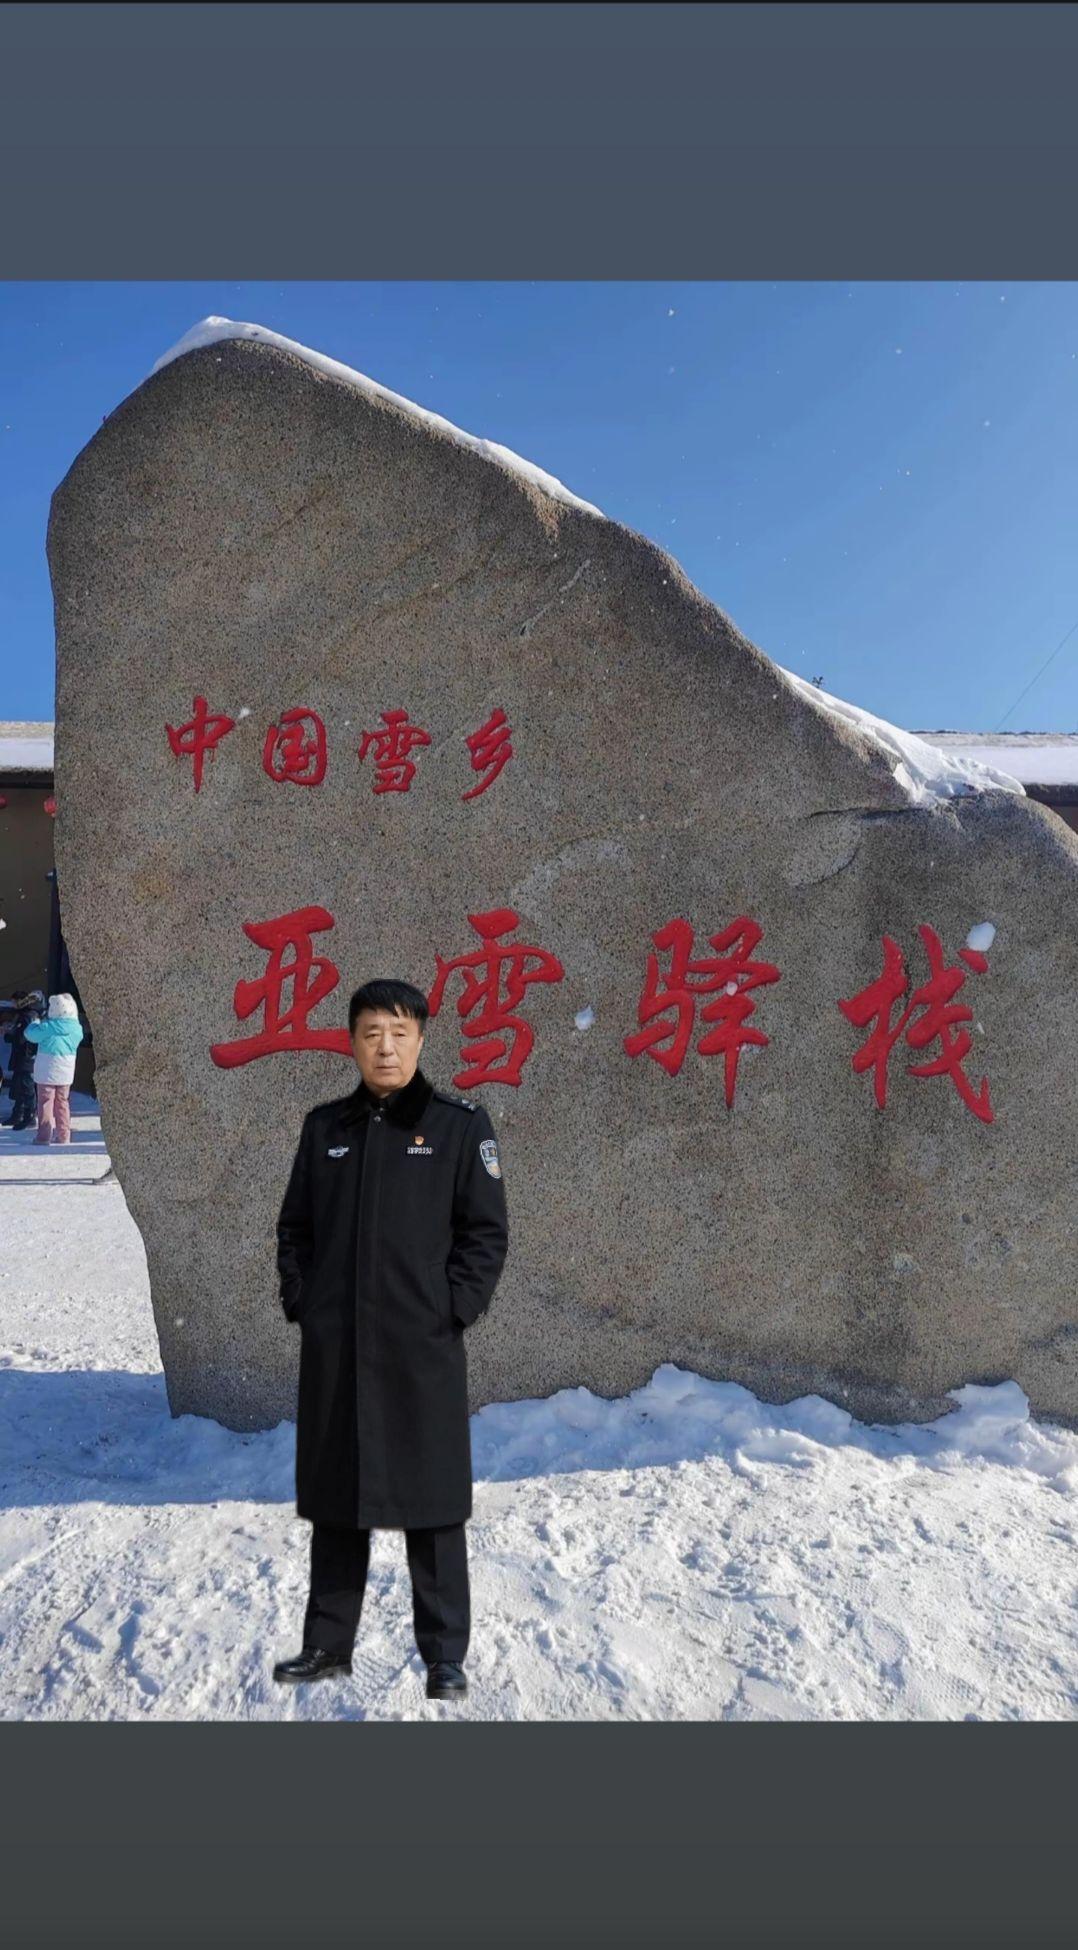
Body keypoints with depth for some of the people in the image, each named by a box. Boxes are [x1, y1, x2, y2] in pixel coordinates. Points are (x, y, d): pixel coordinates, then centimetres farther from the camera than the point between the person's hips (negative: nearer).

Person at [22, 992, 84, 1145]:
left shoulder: (47, 1028, -17)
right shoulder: (77, 1028, -3)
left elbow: (30, 1033, -7)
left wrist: (35, 1023, 16)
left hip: (47, 1071, -5)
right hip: (66, 1072, 5)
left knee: (45, 1102, 2)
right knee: (62, 1102, 13)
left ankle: (44, 1136, 1)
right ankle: (63, 1135, 14)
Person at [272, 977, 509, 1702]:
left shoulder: (460, 1123, -3)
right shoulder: (325, 1126, 8)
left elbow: (486, 1232, -4)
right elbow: (294, 1225, 14)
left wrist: (453, 1310, -10)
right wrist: (301, 1302, 3)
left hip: (422, 1348, -3)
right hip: (333, 1348, 4)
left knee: (431, 1503, 6)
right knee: (335, 1499, 15)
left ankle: (446, 1655, 21)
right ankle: (328, 1642, 31)